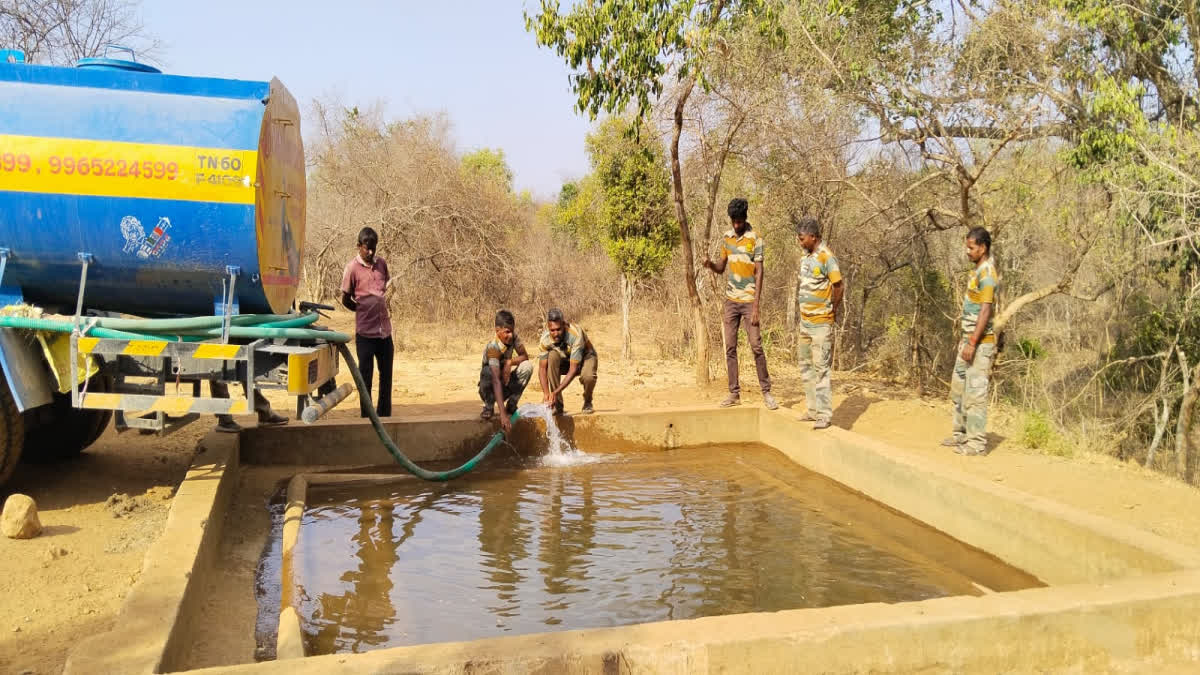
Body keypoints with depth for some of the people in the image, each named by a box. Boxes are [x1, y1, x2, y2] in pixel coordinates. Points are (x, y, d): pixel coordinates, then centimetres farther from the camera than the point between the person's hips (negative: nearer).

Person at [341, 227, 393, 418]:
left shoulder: (382, 263, 7)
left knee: (386, 374, 11)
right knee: (366, 376, 2)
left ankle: (384, 416, 24)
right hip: (365, 331, -5)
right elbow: (346, 299, -1)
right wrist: (364, 309, 2)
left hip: (384, 329, 5)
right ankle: (366, 417, 13)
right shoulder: (352, 267, -7)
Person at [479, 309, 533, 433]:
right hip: (490, 389, -5)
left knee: (528, 365, -19)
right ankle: (488, 407, -11)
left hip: (506, 385, 5)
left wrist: (510, 362, -30)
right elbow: (496, 381, -40)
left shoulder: (513, 337, -11)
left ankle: (512, 405, -4)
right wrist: (503, 414, -49)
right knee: (487, 371, -36)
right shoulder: (492, 348, -31)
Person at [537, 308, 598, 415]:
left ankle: (587, 403, -1)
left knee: (588, 377, -38)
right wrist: (546, 393, -36)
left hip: (585, 356, -3)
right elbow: (542, 368, -21)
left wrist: (556, 392, -43)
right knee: (552, 356, -31)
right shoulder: (545, 338, -25)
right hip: (564, 360, 3)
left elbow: (573, 369, -37)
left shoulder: (575, 334, -37)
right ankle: (557, 405, -21)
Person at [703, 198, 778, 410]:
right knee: (730, 348, 4)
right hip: (731, 300, 5)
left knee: (757, 347, -5)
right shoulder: (727, 237, 9)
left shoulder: (755, 239, -8)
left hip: (748, 300, -5)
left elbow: (759, 273, -11)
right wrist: (711, 265, -8)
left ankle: (766, 392, 3)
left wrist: (756, 307, -17)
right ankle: (734, 393, 9)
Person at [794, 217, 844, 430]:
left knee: (821, 369, -6)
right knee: (806, 366, 13)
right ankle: (813, 410, 22)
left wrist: (832, 312, -5)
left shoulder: (826, 257, -15)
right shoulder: (805, 257, 11)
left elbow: (839, 286, -16)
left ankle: (824, 415, -1)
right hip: (805, 322, 9)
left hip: (821, 324, -9)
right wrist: (802, 310, 14)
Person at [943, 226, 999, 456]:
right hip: (969, 339, 10)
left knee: (975, 392, -6)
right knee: (959, 388, 16)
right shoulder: (977, 271, 15)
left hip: (980, 343, -10)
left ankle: (977, 442, 0)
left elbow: (985, 311, -22)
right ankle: (961, 434, 26)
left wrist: (972, 343, -24)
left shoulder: (987, 274, -16)